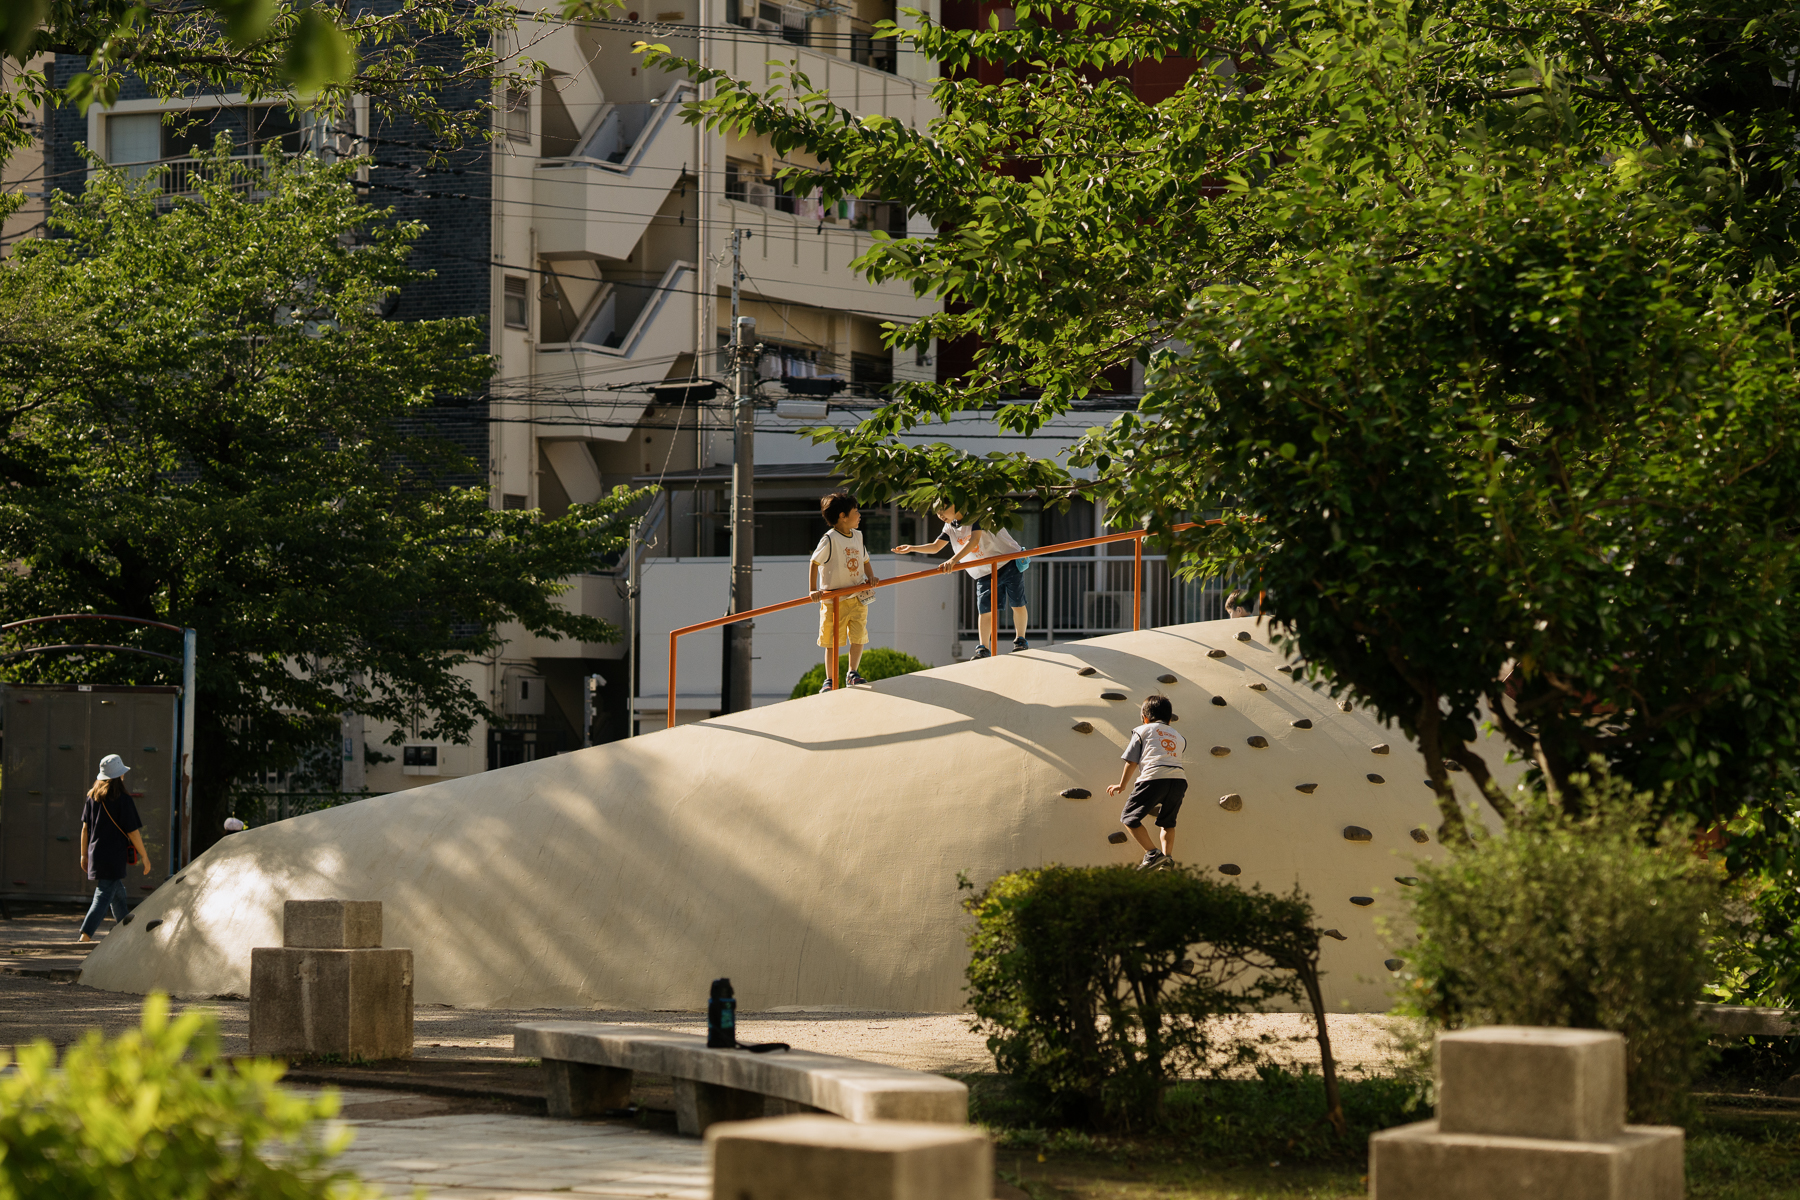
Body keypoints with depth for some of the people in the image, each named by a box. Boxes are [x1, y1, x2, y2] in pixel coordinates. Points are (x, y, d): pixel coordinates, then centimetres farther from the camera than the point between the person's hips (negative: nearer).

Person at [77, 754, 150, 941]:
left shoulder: (93, 796, 5)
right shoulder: (122, 799, -13)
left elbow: (85, 827, 8)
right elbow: (133, 832, -10)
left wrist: (84, 854, 16)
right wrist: (144, 856, -1)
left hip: (95, 854, 7)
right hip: (114, 856, -7)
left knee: (118, 896, 20)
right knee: (104, 897, -7)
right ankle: (85, 936, -17)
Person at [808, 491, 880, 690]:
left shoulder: (857, 536, 8)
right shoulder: (830, 539, -12)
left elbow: (865, 560, 19)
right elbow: (814, 563, -10)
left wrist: (870, 577, -1)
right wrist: (813, 590, -16)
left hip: (858, 597, 5)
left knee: (858, 637, 2)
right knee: (832, 642, 0)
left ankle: (852, 675, 19)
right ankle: (830, 680, 10)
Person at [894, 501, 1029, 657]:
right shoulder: (950, 527, 3)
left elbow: (973, 541, -33)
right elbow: (935, 547, 9)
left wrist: (953, 560, -44)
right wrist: (911, 549, -6)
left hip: (1009, 563, -6)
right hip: (985, 573, 6)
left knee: (1017, 604, -3)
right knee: (985, 609, -4)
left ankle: (1020, 641, 13)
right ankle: (983, 649, 1)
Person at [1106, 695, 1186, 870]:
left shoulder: (1142, 731, 18)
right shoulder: (1178, 737, 31)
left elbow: (1132, 762, 14)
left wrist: (1121, 785, 26)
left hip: (1154, 777, -5)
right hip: (1179, 779, 5)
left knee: (1129, 818, 5)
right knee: (1167, 822, 26)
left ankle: (1153, 853, -10)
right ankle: (1167, 858, 9)